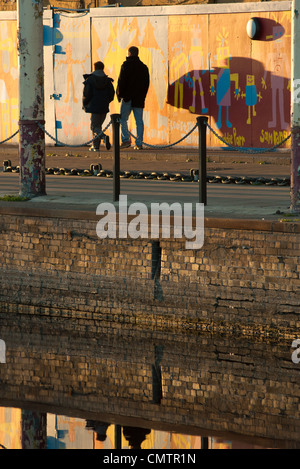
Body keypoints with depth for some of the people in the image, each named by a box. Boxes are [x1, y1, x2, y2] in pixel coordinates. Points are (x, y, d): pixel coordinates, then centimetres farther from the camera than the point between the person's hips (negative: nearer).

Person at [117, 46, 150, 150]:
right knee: (139, 121, 4)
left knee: (123, 119, 5)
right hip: (139, 98, 5)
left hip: (128, 97, -4)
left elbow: (121, 81, -9)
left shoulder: (126, 65, -6)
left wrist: (119, 94, 0)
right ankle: (139, 143, 0)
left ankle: (126, 139, -5)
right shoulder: (144, 67, 11)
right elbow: (147, 83, 14)